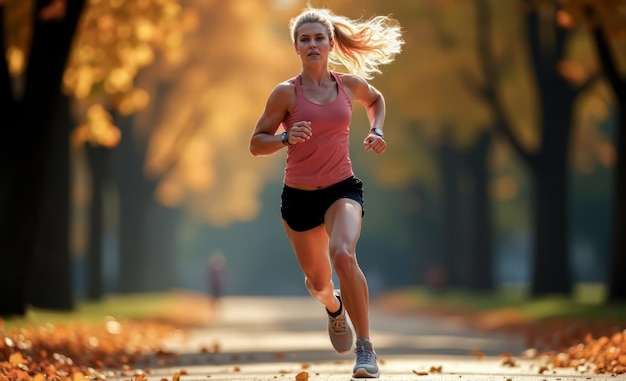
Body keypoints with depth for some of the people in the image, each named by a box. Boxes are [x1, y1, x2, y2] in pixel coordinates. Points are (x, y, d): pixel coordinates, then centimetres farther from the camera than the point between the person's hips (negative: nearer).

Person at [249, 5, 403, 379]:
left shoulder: (351, 84, 0)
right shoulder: (286, 93, -7)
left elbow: (376, 99, 24)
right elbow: (256, 143, -4)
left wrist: (376, 131, 7)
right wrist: (286, 139, -22)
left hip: (342, 188, 0)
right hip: (299, 195, 1)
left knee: (343, 254, -31)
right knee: (318, 281, 14)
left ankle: (365, 347, -22)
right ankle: (334, 306, 55)